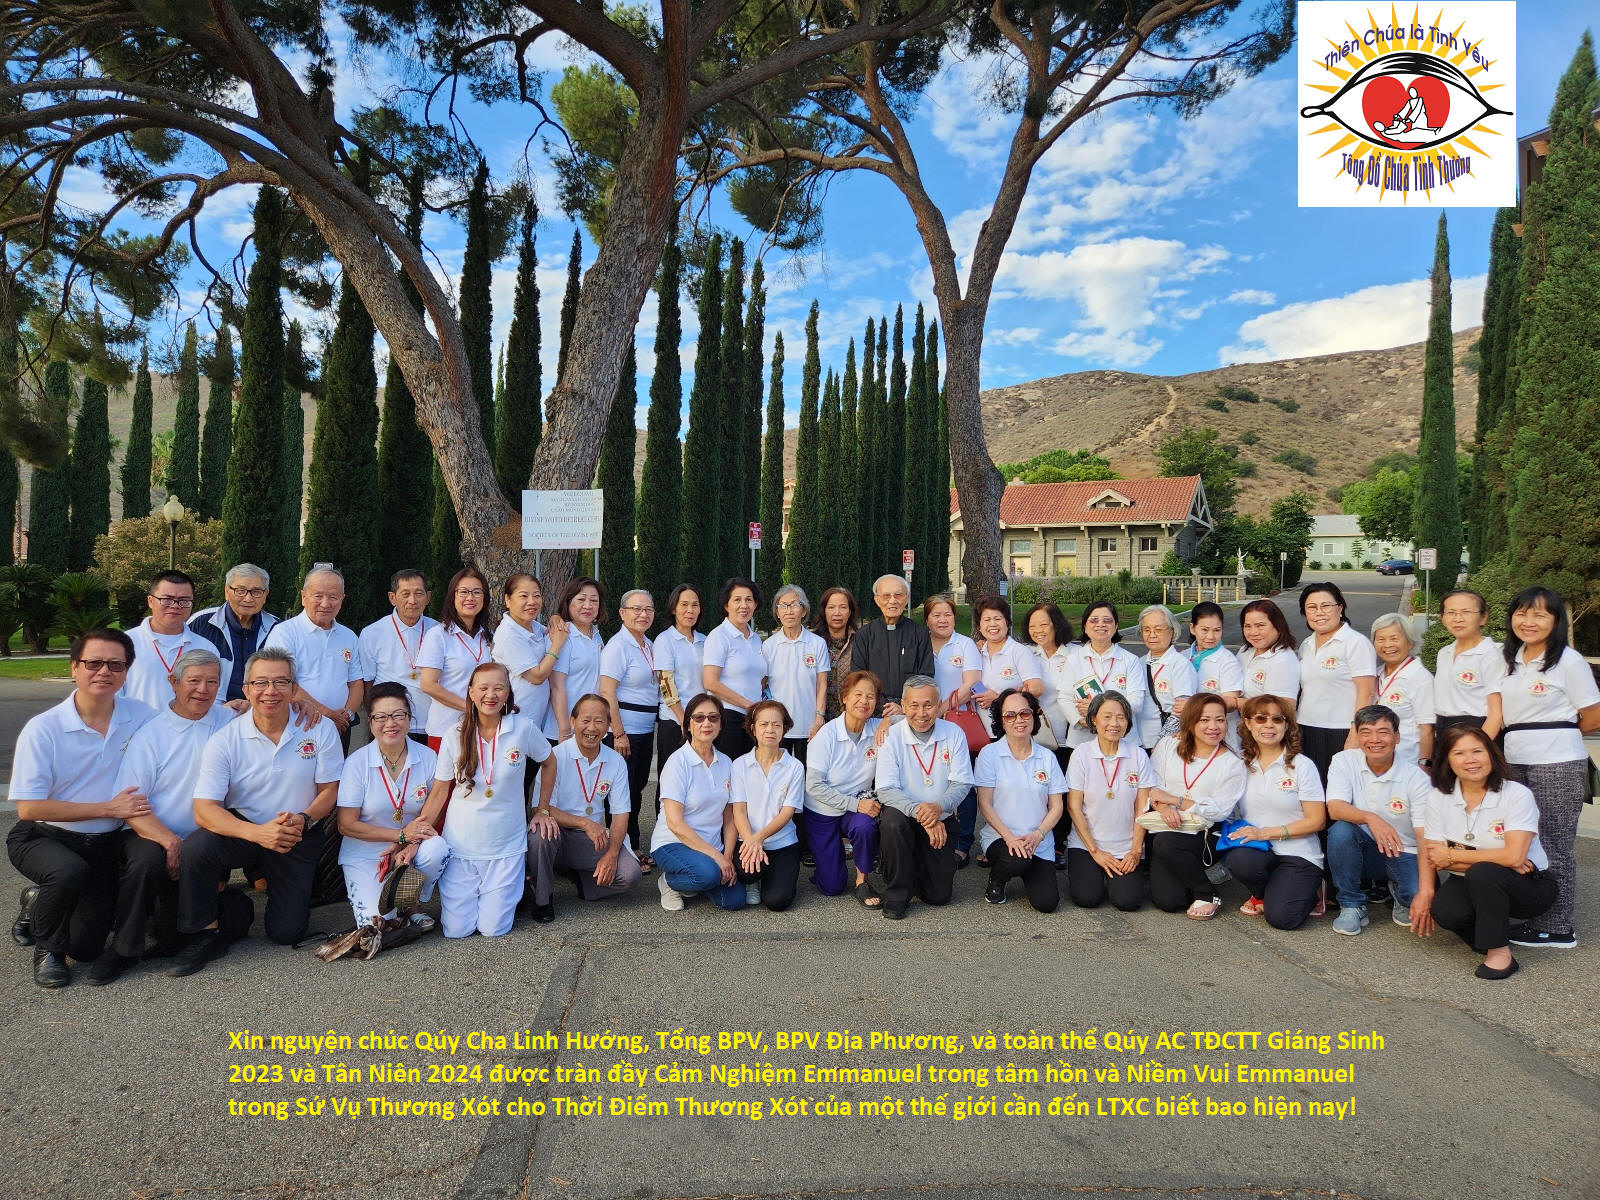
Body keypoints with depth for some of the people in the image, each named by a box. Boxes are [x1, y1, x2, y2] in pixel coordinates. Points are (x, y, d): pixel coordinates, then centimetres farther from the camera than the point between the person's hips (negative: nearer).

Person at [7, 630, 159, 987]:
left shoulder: (142, 717, -5)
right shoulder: (42, 729, -13)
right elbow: (28, 808, -15)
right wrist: (109, 809, -19)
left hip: (108, 841, 2)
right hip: (44, 838, -2)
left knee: (150, 854, -26)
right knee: (69, 871, -32)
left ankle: (124, 948, 0)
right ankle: (46, 944, 1)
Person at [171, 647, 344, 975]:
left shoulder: (320, 730, -8)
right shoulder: (224, 740, -11)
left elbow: (329, 791, -2)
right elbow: (204, 811, -19)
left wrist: (303, 820, -24)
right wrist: (257, 832, -36)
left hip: (298, 838, 1)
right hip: (242, 829, 0)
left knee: (287, 933, -3)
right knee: (196, 846, -33)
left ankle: (266, 879, 31)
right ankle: (206, 933, -9)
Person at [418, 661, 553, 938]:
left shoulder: (523, 730, -9)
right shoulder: (455, 737, -6)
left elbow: (548, 764, 9)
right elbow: (439, 792, 0)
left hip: (506, 846, -1)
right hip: (460, 845, 1)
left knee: (494, 928, -1)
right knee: (457, 930, 1)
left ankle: (511, 886, 29)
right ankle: (461, 893, 32)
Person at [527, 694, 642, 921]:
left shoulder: (616, 762, 1)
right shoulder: (555, 757, -11)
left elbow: (621, 813, 0)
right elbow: (541, 809, -16)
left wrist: (611, 853, -16)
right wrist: (585, 823, -27)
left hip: (596, 838, 3)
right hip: (558, 836, -2)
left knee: (630, 873, -22)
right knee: (543, 831, -37)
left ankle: (582, 879, 10)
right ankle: (543, 898, -10)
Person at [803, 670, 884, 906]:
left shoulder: (879, 729, -11)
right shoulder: (827, 734, -19)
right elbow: (814, 785, -19)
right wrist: (854, 804, -26)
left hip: (858, 807, 2)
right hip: (822, 812, -2)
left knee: (865, 827, -35)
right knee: (832, 887, 1)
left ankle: (863, 881, -7)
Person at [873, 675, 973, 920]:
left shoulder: (954, 735, -4)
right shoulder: (892, 737, -10)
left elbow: (961, 784, -8)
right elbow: (885, 790, -16)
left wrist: (938, 807, -29)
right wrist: (920, 812, -32)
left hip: (941, 822, 2)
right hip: (904, 816, -1)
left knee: (940, 895, -3)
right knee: (892, 819, -37)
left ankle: (918, 864, 33)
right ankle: (896, 895, -15)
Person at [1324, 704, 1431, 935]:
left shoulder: (1416, 777, -12)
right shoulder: (1344, 761, -9)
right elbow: (1334, 808, -22)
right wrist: (1370, 818, -44)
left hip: (1403, 854, 0)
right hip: (1363, 853, 0)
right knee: (1340, 830, -31)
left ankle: (1399, 892, 13)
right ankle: (1351, 906, -12)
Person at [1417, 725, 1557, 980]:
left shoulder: (1517, 795, -15)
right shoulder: (1438, 798, -4)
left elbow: (1514, 856, -25)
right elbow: (1434, 856, -6)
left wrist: (1452, 856, -17)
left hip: (1531, 887, -3)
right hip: (1471, 885, 4)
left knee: (1482, 873, -35)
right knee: (1443, 911, -27)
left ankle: (1499, 952, -16)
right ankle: (1496, 933, 6)